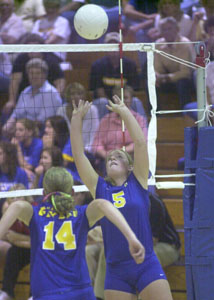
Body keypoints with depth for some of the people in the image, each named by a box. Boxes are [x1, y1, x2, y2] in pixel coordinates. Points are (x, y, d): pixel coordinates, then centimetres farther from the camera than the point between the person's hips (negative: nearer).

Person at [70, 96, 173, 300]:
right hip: (116, 272, 2)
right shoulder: (99, 188, 9)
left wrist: (125, 112, -1)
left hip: (146, 266, -2)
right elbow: (78, 154, 7)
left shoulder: (138, 182, 6)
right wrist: (76, 119, 4)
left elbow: (140, 142, -2)